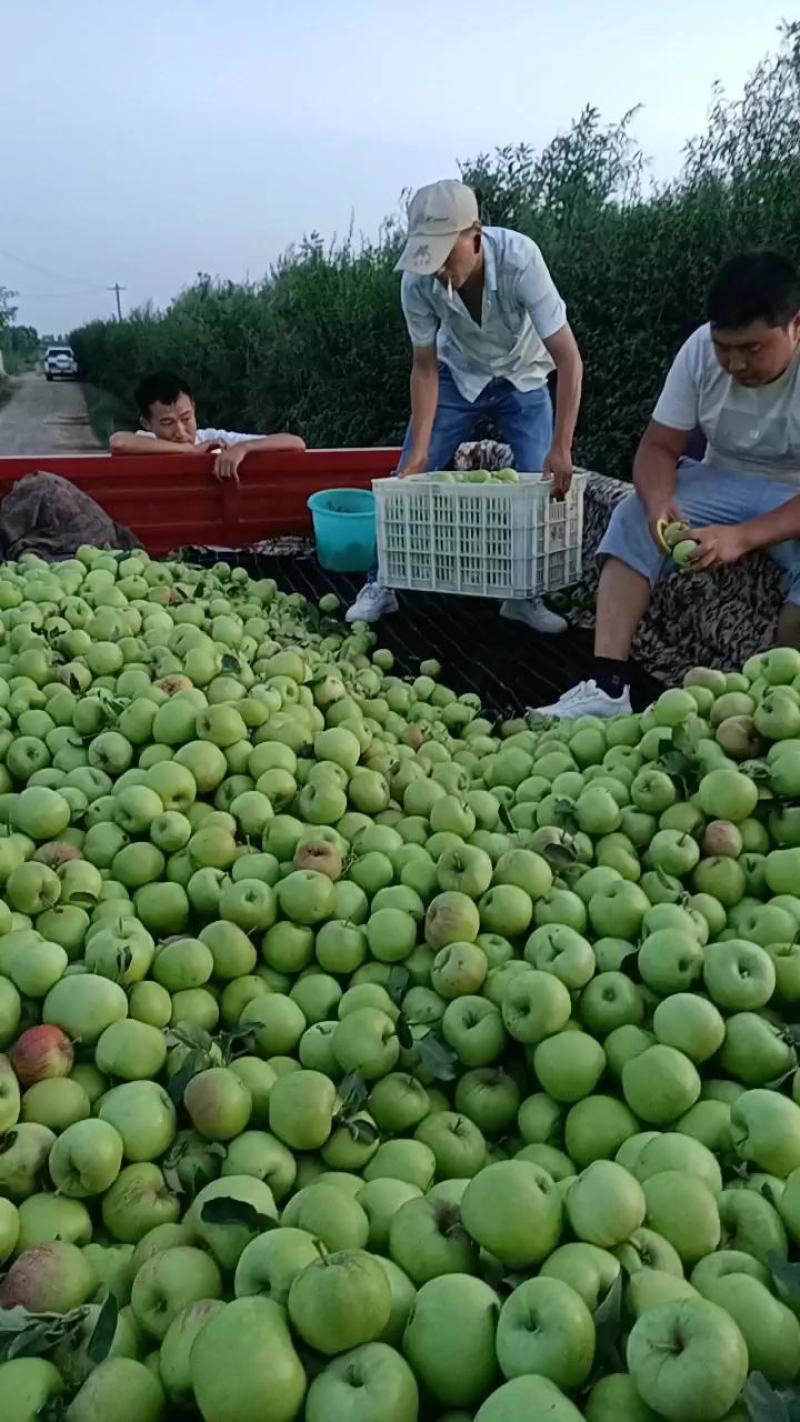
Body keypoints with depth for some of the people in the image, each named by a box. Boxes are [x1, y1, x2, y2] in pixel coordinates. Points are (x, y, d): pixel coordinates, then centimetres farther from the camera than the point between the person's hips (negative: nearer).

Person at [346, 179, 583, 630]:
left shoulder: (520, 259, -36)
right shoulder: (418, 281, -29)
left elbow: (568, 359, -34)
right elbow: (425, 367, -16)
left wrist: (561, 450, -39)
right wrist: (419, 453, -22)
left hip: (522, 379, -1)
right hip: (457, 377, 1)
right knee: (409, 479, -5)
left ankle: (526, 596, 5)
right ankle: (382, 585, 11)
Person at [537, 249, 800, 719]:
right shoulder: (702, 348, -13)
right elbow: (659, 446, -10)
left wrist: (743, 537, -44)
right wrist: (660, 502, -33)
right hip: (724, 483, 4)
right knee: (635, 518, -19)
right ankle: (608, 687, -28)